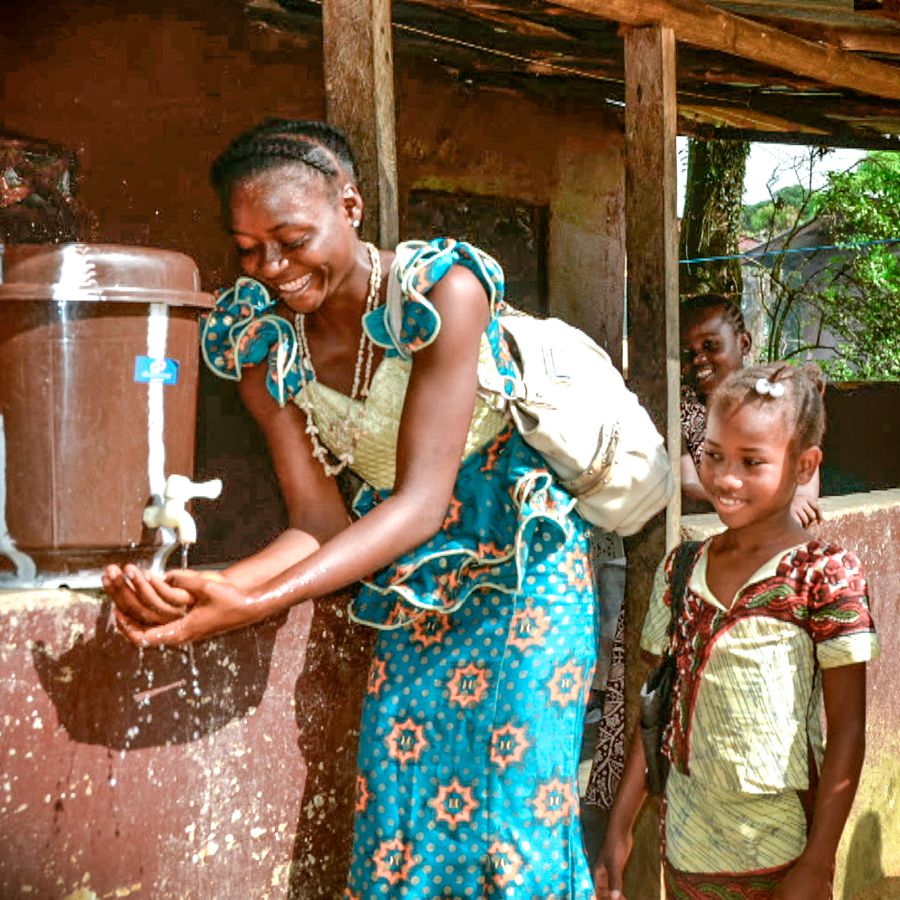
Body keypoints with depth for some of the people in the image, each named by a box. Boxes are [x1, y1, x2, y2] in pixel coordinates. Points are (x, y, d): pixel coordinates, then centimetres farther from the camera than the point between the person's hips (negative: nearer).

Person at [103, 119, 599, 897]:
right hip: (409, 578, 4)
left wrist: (257, 604, -39)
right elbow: (321, 523, -10)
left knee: (513, 802, -5)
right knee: (398, 808, 4)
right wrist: (212, 587, -32)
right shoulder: (262, 340, -8)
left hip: (522, 559, -4)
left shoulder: (442, 287, -22)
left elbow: (424, 499, -27)